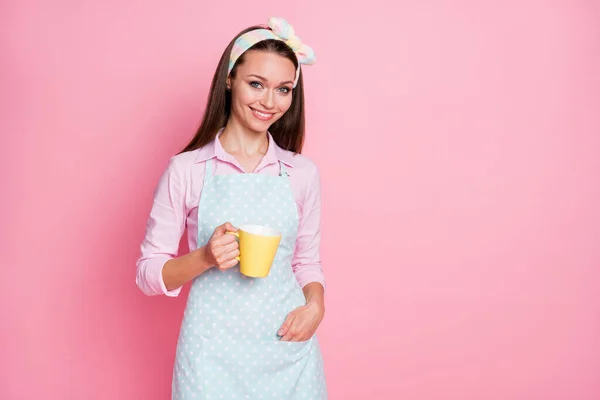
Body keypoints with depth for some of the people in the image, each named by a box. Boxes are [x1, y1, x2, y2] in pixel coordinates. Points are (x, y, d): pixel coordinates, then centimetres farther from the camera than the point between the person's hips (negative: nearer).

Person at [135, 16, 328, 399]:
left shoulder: (303, 173, 1)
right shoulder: (186, 170, -7)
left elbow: (308, 261, 10)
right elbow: (149, 273, -3)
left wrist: (315, 305, -9)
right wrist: (205, 257, -21)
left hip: (289, 348, 3)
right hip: (215, 350, -2)